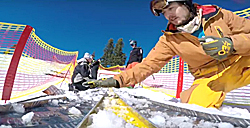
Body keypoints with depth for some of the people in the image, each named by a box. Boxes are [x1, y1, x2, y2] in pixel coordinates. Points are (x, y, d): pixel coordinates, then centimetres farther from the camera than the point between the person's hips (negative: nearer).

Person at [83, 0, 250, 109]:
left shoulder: (218, 15, -6)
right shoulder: (170, 39, -6)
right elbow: (148, 65, -10)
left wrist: (230, 44, -24)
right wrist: (118, 80, -20)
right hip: (210, 79, 0)